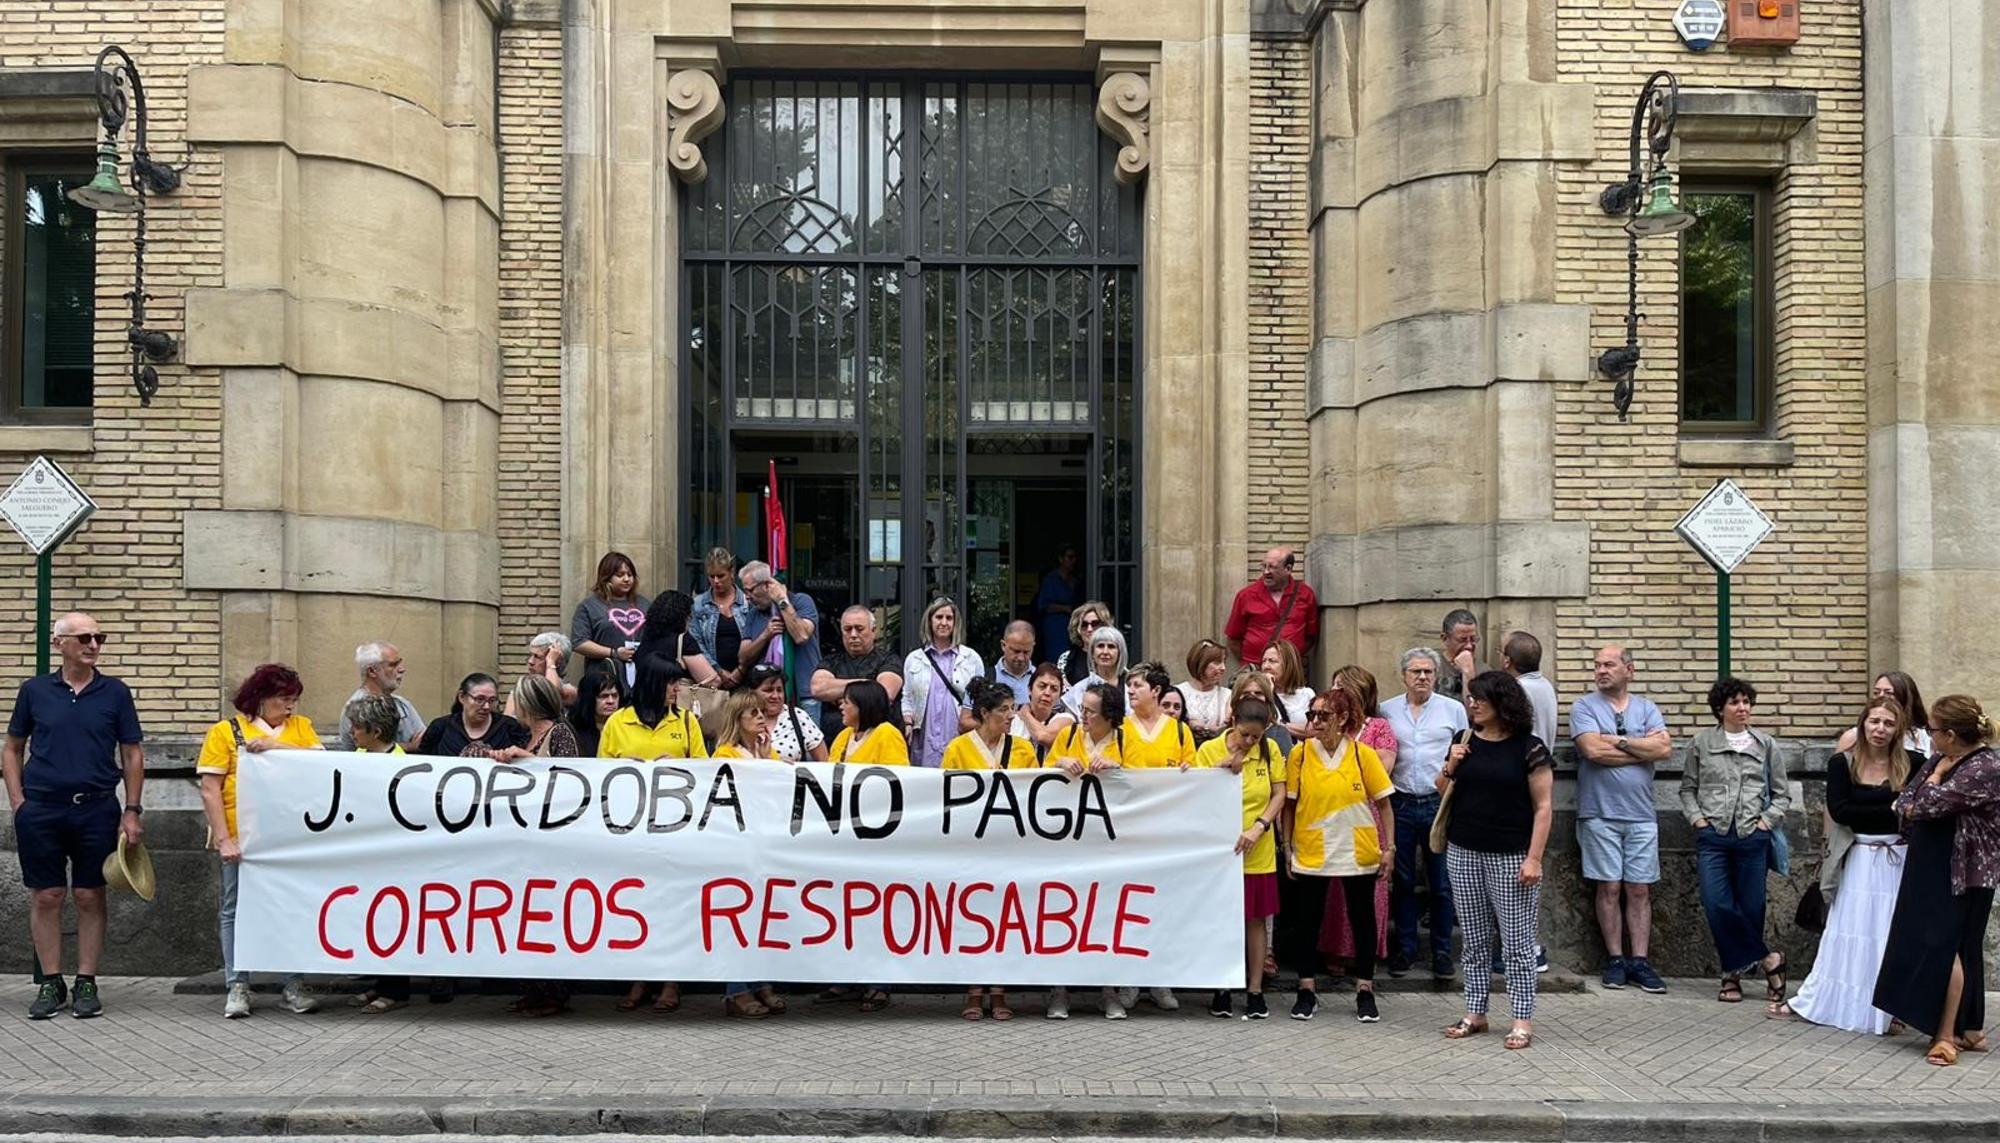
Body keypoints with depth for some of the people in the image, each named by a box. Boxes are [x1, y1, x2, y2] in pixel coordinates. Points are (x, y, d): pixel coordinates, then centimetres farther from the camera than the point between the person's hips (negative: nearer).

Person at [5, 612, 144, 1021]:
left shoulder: (115, 693, 4)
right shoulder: (34, 691, 5)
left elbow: (132, 754, 6)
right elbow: (12, 749, 12)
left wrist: (131, 811, 0)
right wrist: (18, 802, 1)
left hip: (97, 809, 0)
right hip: (41, 809, 0)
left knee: (90, 897, 3)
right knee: (46, 897, 4)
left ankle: (87, 984, 12)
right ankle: (50, 984, 14)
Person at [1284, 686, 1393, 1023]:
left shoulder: (1363, 754, -6)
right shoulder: (1300, 753, -5)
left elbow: (1383, 803, -1)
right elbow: (1289, 804, 1)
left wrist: (1389, 847, -4)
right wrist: (1288, 846, 0)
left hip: (1358, 853, 0)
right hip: (1311, 852, 0)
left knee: (1362, 919, 9)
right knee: (1308, 919, 8)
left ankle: (1365, 990, 22)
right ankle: (1307, 989, 20)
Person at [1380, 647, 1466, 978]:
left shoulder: (1454, 709, 4)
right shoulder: (1387, 711, 7)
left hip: (1440, 803, -1)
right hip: (1400, 804, 1)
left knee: (1442, 883, 3)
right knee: (1402, 881, 7)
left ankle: (1442, 952, 12)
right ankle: (1405, 948, 16)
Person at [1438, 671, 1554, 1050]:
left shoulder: (1529, 749, -6)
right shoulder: (1466, 743, 8)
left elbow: (1543, 807, -7)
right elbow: (1443, 792, 19)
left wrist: (1534, 858, -13)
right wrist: (1450, 767, -2)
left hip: (1511, 857, -5)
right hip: (1463, 852, 5)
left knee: (1517, 943, -1)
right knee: (1475, 940, 11)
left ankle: (1522, 1019, 6)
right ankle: (1475, 1013, 18)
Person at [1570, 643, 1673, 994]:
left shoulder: (1647, 709, 10)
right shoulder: (1584, 707, 1)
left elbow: (1664, 747, -7)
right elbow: (1592, 750, -15)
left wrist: (1617, 742, -10)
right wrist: (1642, 749, -7)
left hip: (1641, 814, 2)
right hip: (1600, 813, -2)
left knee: (1640, 889, 3)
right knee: (1609, 887, 1)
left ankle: (1639, 961, 7)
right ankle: (1615, 960, 8)